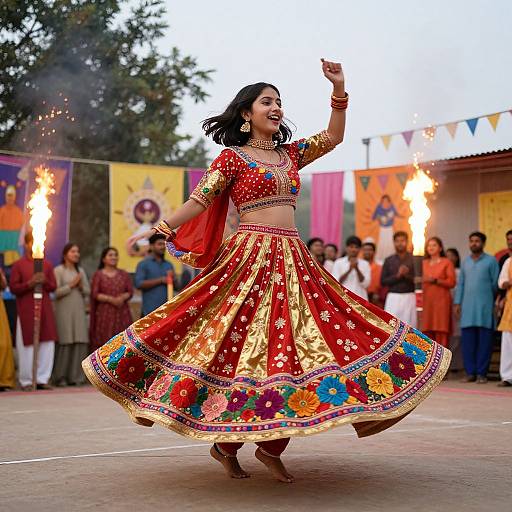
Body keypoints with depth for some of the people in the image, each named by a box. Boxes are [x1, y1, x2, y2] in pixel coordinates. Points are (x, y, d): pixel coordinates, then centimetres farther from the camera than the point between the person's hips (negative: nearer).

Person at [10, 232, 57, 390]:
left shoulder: (47, 264, 12)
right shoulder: (18, 265, 2)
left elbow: (53, 286, 10)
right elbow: (13, 288, -2)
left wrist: (44, 281, -10)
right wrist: (30, 283, -16)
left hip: (45, 308, 3)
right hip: (26, 310, -3)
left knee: (47, 343, 0)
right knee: (27, 344, 0)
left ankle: (42, 379, 9)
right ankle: (26, 381, 9)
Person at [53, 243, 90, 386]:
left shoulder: (81, 271, 16)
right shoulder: (59, 270, 0)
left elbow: (88, 291, 14)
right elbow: (56, 292, -8)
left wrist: (81, 286, -5)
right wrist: (71, 285, -10)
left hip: (79, 311, 5)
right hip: (64, 311, -5)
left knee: (80, 342, -2)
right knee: (64, 343, -7)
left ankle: (76, 376, 4)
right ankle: (60, 377, 1)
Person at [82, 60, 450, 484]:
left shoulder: (290, 154, 19)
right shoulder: (232, 157, 2)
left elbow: (333, 137, 17)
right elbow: (199, 200, -3)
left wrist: (339, 92, 6)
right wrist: (159, 230, -13)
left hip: (294, 262, 6)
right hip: (250, 259, -6)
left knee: (299, 345, 0)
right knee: (244, 342, -8)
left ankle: (272, 446, 8)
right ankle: (225, 443, 7)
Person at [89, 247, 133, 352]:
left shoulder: (124, 274, 13)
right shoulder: (98, 275, 5)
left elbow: (130, 292, 6)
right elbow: (95, 294, -5)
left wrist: (122, 298, -16)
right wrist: (111, 299, -17)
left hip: (122, 313, 2)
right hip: (104, 313, -2)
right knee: (105, 342, -6)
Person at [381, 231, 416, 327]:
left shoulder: (413, 259, 4)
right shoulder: (388, 260, 8)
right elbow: (383, 281, 4)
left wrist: (407, 275, -16)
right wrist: (397, 276, -9)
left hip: (409, 297, -1)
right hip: (393, 297, 1)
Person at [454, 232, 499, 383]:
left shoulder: (491, 261, 4)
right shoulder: (465, 262, 17)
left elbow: (495, 284, 4)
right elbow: (460, 284, 16)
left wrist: (493, 300, 1)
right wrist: (457, 303, 8)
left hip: (485, 306, -4)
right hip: (467, 306, 4)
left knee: (484, 340, -3)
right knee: (468, 340, 2)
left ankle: (481, 373, 1)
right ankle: (470, 372, 8)